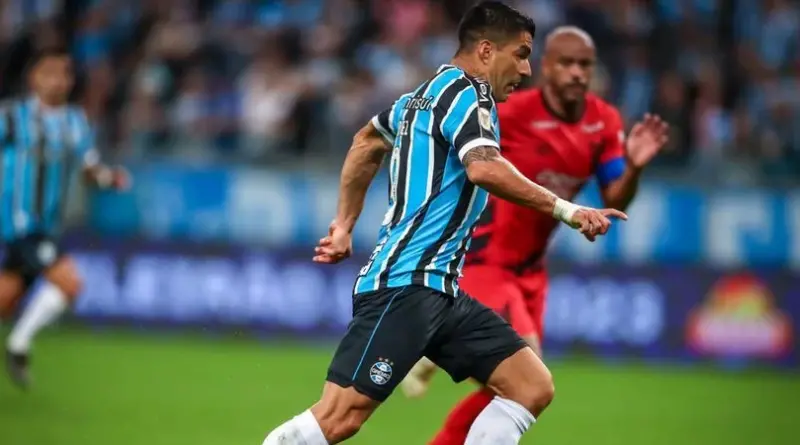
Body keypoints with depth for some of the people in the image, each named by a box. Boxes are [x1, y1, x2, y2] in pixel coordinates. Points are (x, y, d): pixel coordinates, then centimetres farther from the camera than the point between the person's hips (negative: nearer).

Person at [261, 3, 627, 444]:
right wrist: (566, 210, -24)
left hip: (439, 290, 10)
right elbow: (484, 168, -27)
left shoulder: (428, 93, 20)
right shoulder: (466, 91, -8)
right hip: (403, 283, -10)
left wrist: (344, 224, 39)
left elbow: (367, 140, 37)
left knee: (533, 387, 1)